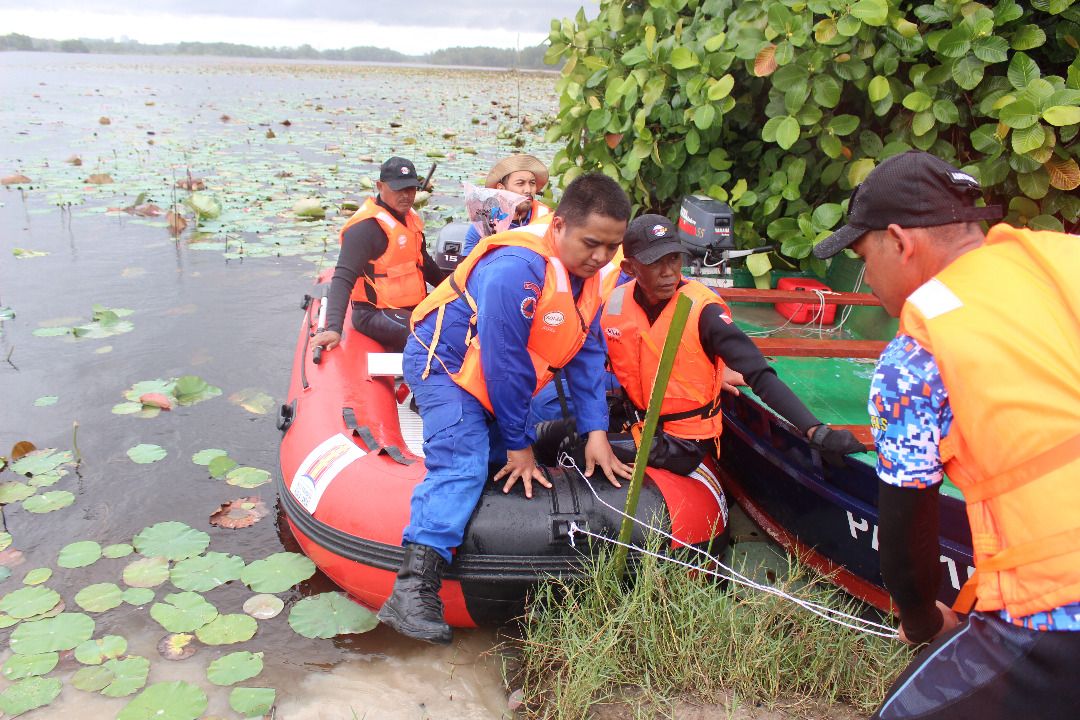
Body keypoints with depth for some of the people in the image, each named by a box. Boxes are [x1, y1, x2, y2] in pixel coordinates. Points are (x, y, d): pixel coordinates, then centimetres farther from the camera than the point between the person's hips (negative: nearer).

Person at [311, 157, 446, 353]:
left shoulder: (410, 218, 10)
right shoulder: (365, 227, -18)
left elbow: (423, 262, 27)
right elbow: (343, 278, -25)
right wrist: (334, 328, -35)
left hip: (412, 308, 9)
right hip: (376, 313, -9)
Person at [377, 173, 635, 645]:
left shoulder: (588, 274, -4)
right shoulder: (517, 269, -31)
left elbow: (588, 354, 0)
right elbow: (505, 363, -27)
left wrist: (596, 432, -5)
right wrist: (519, 444, -18)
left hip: (491, 379, 10)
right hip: (443, 362, -10)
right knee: (462, 465, -25)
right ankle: (413, 588, -32)